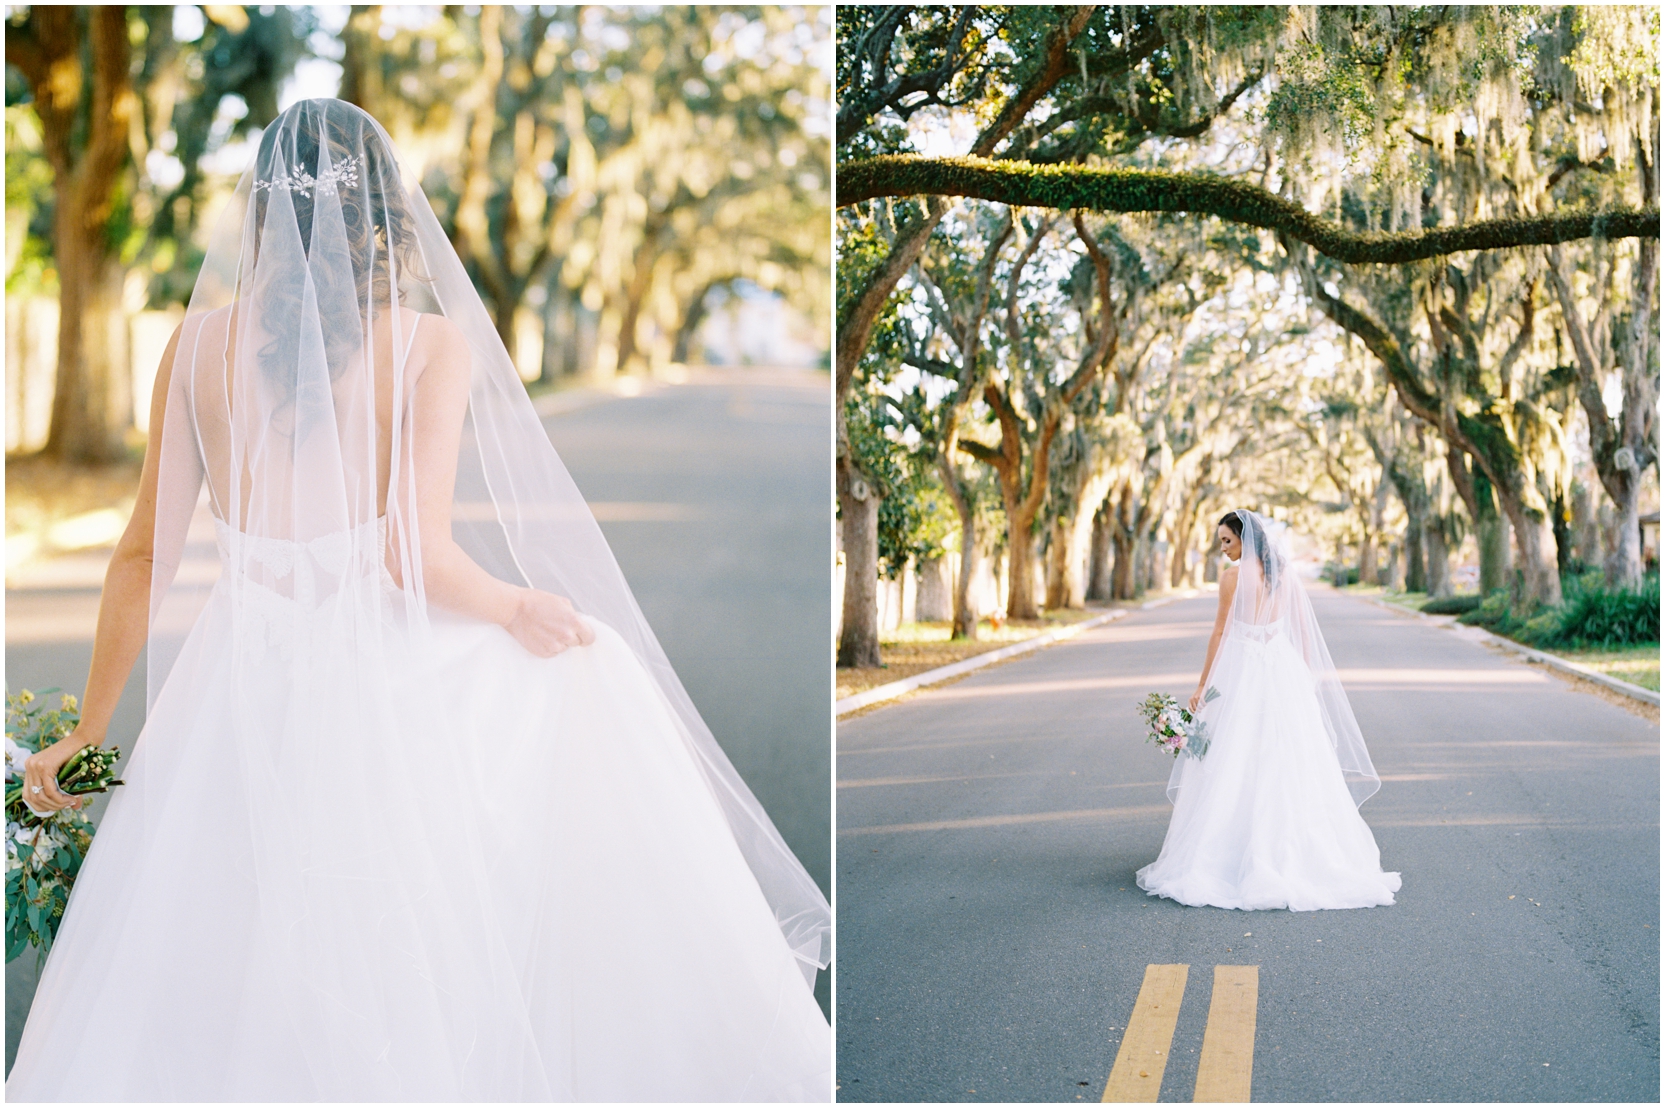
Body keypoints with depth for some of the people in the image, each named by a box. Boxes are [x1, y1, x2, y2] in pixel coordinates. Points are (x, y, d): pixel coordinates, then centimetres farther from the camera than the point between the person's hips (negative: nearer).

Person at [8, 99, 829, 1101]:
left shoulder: (202, 342, 2)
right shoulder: (433, 342, -8)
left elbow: (146, 556, 4)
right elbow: (418, 553, -17)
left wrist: (91, 730, 14)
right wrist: (517, 606, 4)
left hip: (243, 681, 3)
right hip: (384, 676, -2)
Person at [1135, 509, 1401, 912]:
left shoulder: (1234, 575, -10)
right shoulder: (1285, 573, 7)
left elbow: (1220, 632, -9)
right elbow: (1304, 628, 11)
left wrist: (1203, 684, -3)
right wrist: (1307, 673, 22)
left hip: (1241, 671, -6)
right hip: (1284, 671, 6)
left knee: (1235, 767, -1)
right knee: (1290, 767, 9)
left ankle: (1233, 856, 1)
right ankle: (1294, 853, 13)